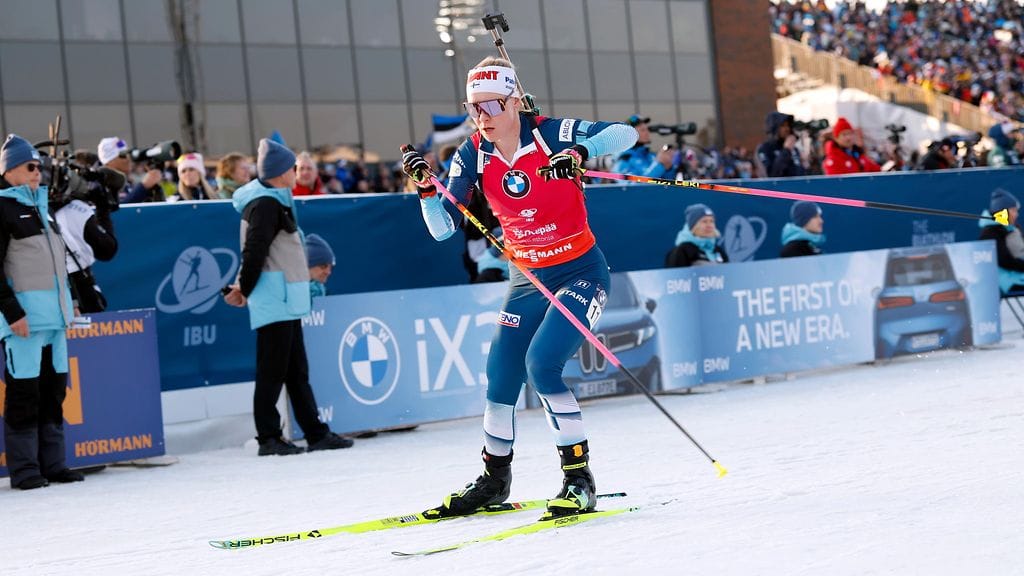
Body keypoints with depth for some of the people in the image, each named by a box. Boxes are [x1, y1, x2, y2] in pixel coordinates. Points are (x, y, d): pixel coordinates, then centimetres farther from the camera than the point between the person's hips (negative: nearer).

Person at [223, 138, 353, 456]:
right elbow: (255, 251, -17)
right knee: (272, 370, -5)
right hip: (274, 300, -10)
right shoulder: (266, 204, -14)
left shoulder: (275, 202, 17)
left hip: (286, 300, 10)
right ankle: (268, 438, -1)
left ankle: (316, 433, 17)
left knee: (297, 370, 12)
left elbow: (254, 251, 19)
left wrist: (244, 286, 12)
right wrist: (244, 290, -7)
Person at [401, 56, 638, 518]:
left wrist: (580, 152, -43)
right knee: (500, 376, 1)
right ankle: (494, 480, 22)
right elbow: (443, 229, -7)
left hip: (580, 272, -5)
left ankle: (579, 479, -9)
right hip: (526, 278, 5)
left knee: (542, 364, -21)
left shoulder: (551, 134, -17)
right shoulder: (474, 155, -4)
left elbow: (624, 133, -26)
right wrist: (425, 186, -24)